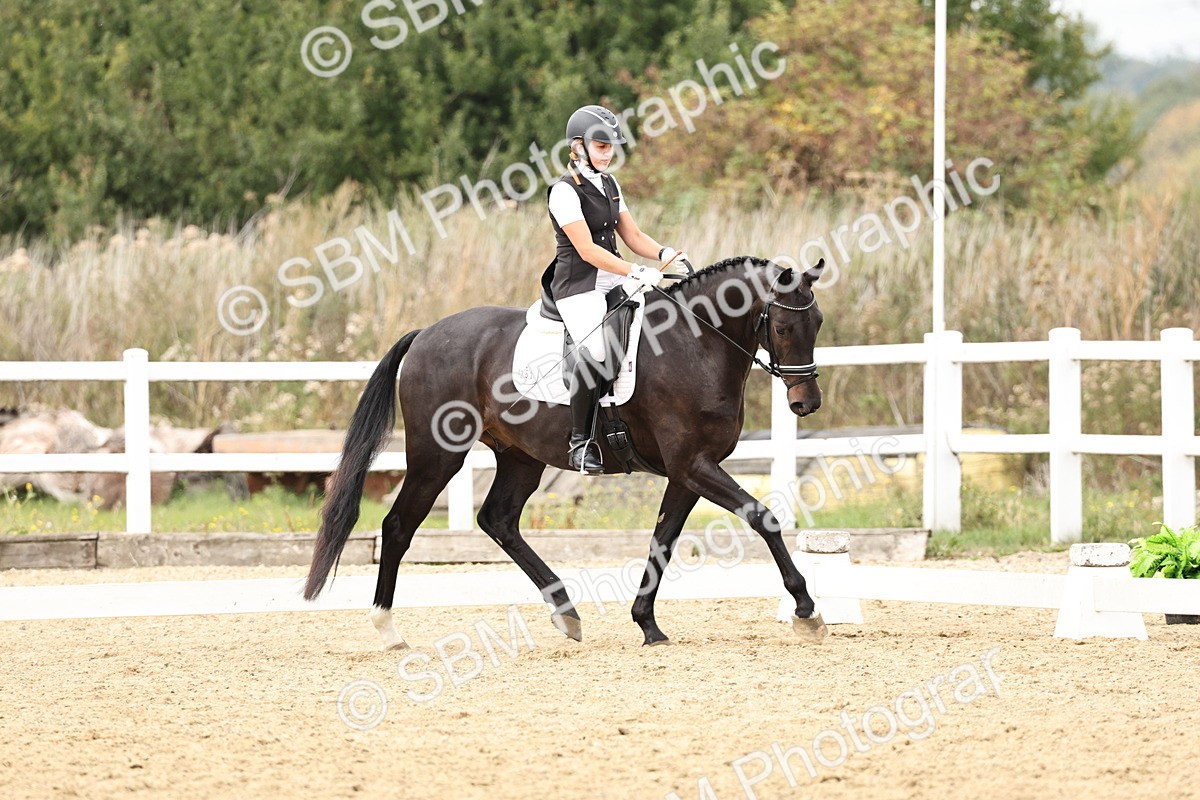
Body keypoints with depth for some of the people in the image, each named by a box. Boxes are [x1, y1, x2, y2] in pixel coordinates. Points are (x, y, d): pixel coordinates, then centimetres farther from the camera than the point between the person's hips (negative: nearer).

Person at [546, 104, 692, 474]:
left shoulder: (609, 185, 14)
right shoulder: (565, 191, -12)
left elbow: (632, 235, 14)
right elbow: (587, 250, -19)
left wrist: (664, 254, -6)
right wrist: (638, 272, -26)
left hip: (614, 281, 8)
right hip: (579, 287, -8)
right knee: (594, 351, -28)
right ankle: (580, 441, -16)